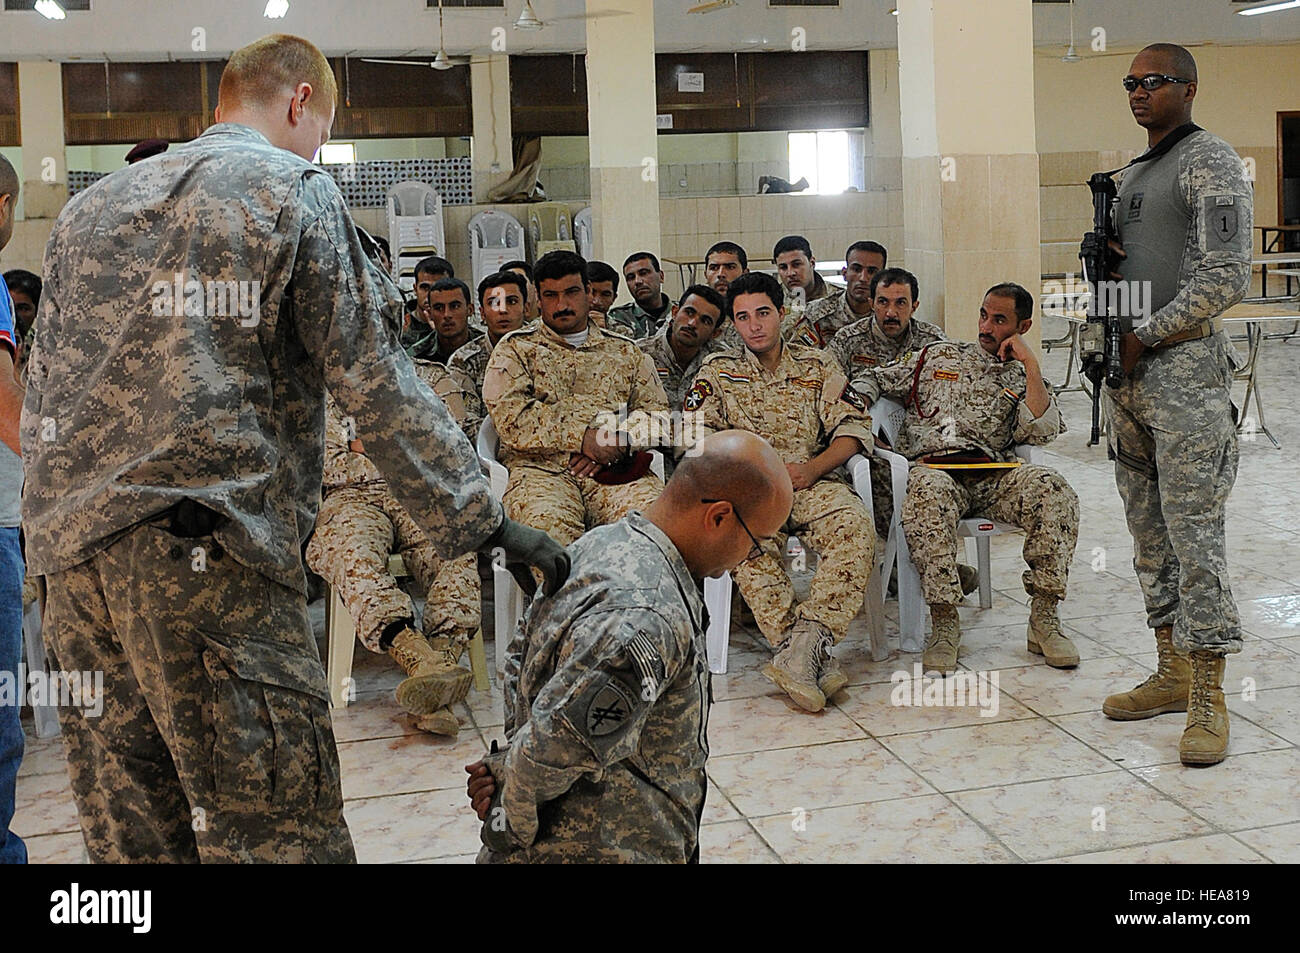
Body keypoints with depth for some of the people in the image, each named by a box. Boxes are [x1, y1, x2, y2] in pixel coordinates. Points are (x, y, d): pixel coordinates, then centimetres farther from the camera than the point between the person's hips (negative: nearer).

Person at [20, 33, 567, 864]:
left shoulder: (89, 207, 23)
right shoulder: (292, 190, 3)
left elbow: (41, 400, 22)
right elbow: (376, 383, -3)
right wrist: (483, 522, -1)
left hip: (70, 546, 7)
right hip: (208, 548, -7)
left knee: (132, 831, 11)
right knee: (278, 831, -4)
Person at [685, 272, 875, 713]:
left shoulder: (817, 365, 16)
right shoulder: (717, 370, 16)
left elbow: (853, 428, 7)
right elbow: (696, 434, 4)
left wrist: (812, 468, -11)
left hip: (813, 482, 1)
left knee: (855, 528, -34)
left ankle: (806, 640, -44)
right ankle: (815, 657, -41)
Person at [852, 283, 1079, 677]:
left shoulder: (1025, 380, 22)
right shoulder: (938, 356, 24)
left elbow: (1042, 431, 0)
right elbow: (872, 379, 27)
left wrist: (1030, 364, 3)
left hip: (992, 478, 1)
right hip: (931, 466, -1)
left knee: (1054, 491, -30)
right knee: (929, 494, -40)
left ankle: (1043, 619, -22)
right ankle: (944, 622, -33)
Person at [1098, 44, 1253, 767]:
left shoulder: (1211, 161, -6)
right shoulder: (1134, 174, 20)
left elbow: (1227, 276, -15)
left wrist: (1146, 336, -14)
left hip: (1186, 365, -9)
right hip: (1130, 374, 9)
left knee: (1194, 530, -9)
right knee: (1150, 531, 11)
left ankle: (1208, 697, -3)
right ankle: (1174, 672, 20)